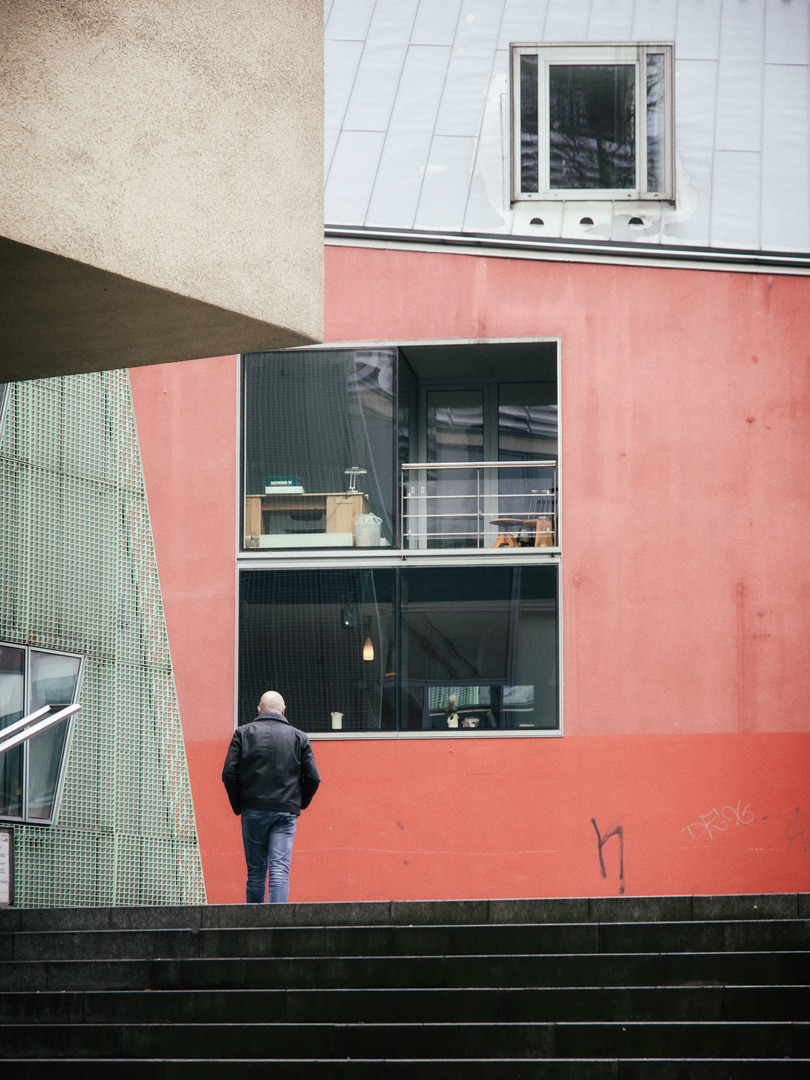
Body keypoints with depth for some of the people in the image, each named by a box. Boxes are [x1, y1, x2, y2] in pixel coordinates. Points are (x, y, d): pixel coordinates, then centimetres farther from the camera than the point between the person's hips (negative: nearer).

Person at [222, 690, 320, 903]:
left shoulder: (243, 733, 4)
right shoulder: (298, 737, 6)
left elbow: (229, 773, -2)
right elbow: (313, 778, 3)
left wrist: (238, 806, 8)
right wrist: (300, 804, 17)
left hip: (253, 811, 0)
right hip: (286, 812, 0)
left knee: (256, 871, 9)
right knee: (280, 868, -5)